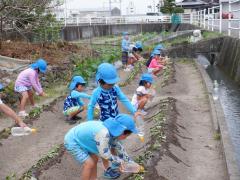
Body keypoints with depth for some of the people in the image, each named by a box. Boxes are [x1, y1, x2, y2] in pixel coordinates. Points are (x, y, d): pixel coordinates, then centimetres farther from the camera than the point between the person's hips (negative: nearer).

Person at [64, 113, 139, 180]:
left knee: (94, 159, 13)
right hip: (72, 141, -9)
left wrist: (129, 161, 15)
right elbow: (105, 154, -26)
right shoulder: (103, 133, -36)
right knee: (89, 164, -11)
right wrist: (119, 161, -12)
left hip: (79, 138, 9)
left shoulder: (113, 130, -7)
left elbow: (117, 146, 11)